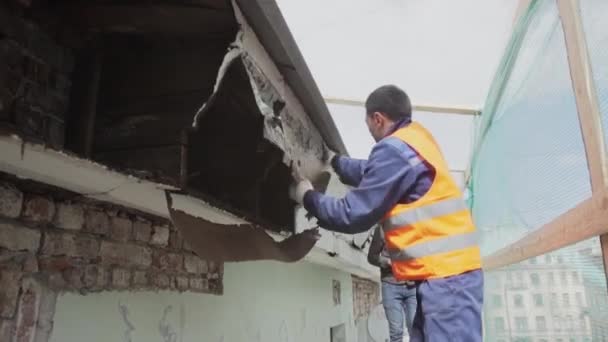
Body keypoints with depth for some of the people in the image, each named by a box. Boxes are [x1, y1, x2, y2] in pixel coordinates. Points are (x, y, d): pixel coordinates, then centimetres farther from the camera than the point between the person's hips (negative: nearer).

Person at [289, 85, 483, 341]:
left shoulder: (394, 149, -14)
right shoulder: (415, 139, 15)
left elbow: (354, 215, -12)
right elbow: (371, 174, 30)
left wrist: (308, 197, 2)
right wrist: (333, 161, 37)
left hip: (445, 275, -10)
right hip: (449, 271, 10)